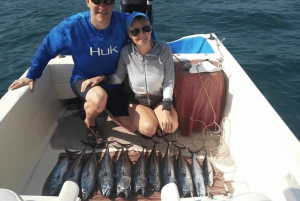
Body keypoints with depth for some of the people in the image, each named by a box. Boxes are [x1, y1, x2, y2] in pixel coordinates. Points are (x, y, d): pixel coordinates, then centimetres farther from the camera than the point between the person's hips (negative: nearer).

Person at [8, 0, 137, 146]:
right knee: (99, 98, -40)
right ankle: (90, 123, 0)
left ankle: (92, 106, 28)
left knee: (132, 126, 4)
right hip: (83, 78, -3)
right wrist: (31, 76, -1)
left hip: (113, 82, 3)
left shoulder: (123, 21, -21)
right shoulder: (72, 25, -23)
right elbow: (46, 48, -8)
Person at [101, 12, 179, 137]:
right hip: (137, 100, 0)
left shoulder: (164, 49, -17)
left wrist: (166, 109, -19)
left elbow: (168, 82, -12)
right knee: (148, 129, -25)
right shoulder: (126, 52, -17)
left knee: (171, 127, -23)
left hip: (159, 99, 1)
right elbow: (118, 77, -7)